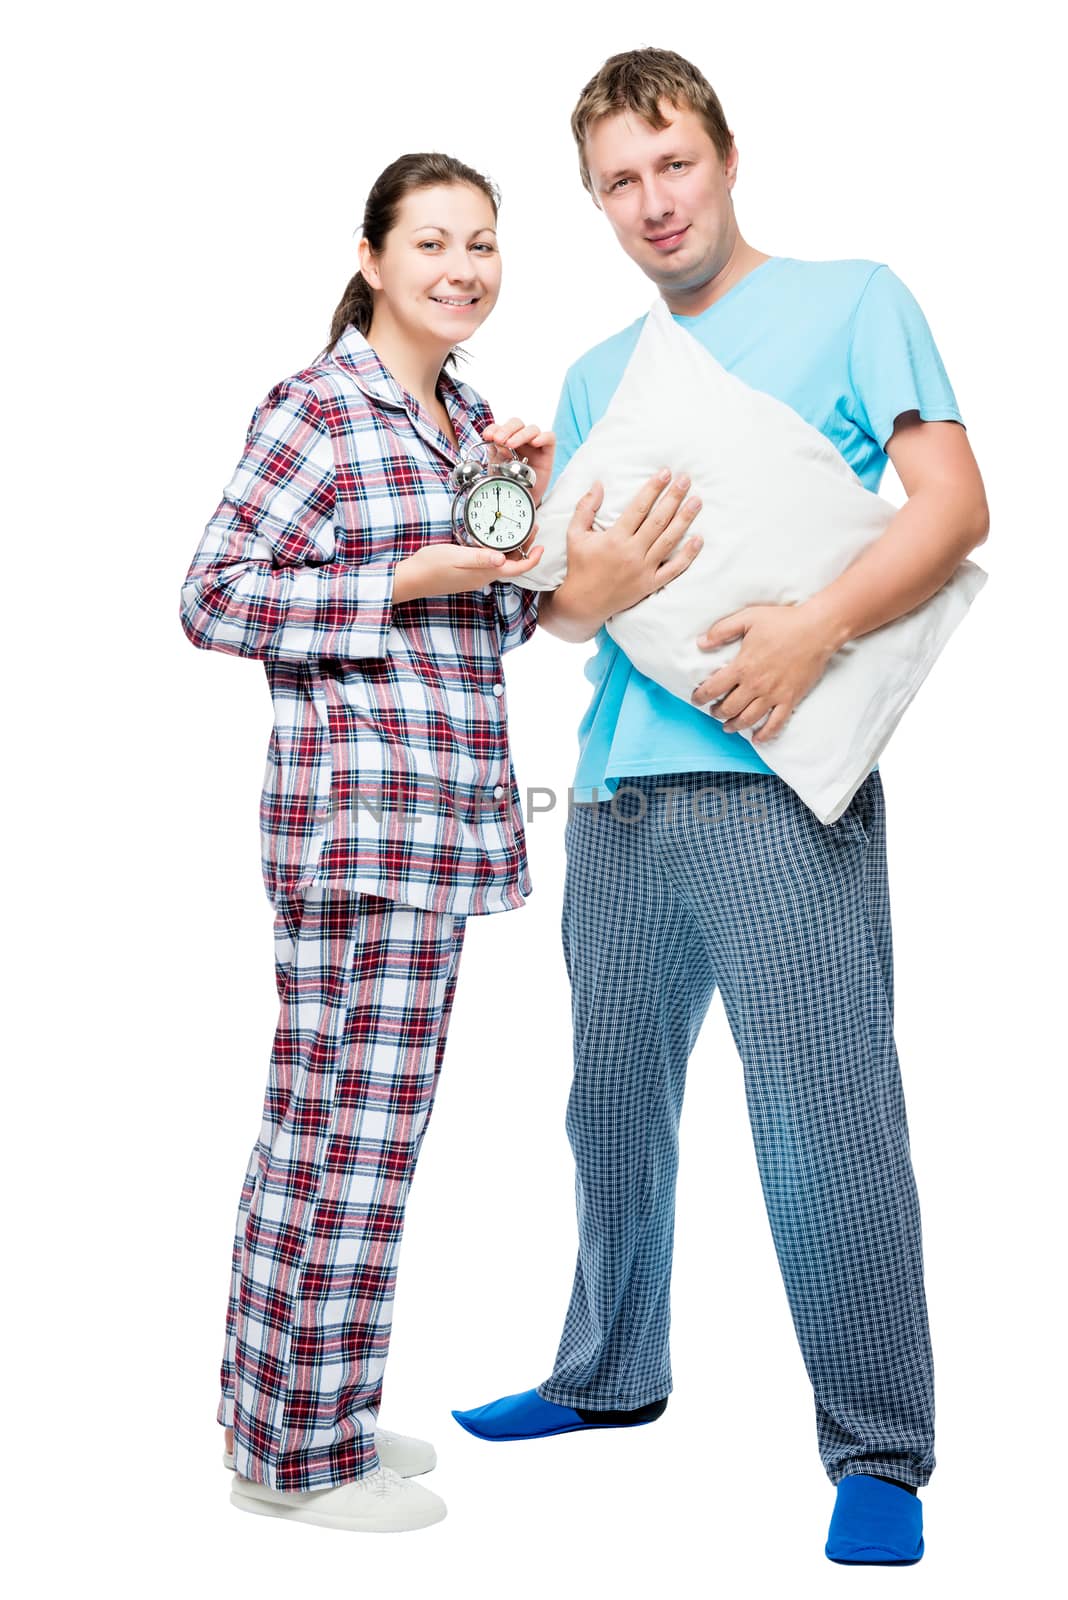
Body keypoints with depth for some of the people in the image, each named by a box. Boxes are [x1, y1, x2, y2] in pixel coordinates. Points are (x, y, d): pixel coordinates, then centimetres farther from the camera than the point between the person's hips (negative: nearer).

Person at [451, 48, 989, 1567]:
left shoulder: (852, 301, 5)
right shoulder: (596, 375, 20)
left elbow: (956, 502, -6)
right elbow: (558, 602, 17)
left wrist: (814, 627, -21)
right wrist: (585, 587, -8)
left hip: (779, 778, -6)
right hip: (617, 788, 6)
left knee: (826, 1122, -6)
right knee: (615, 1104, 15)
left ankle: (880, 1453, 7)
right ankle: (611, 1374, 32)